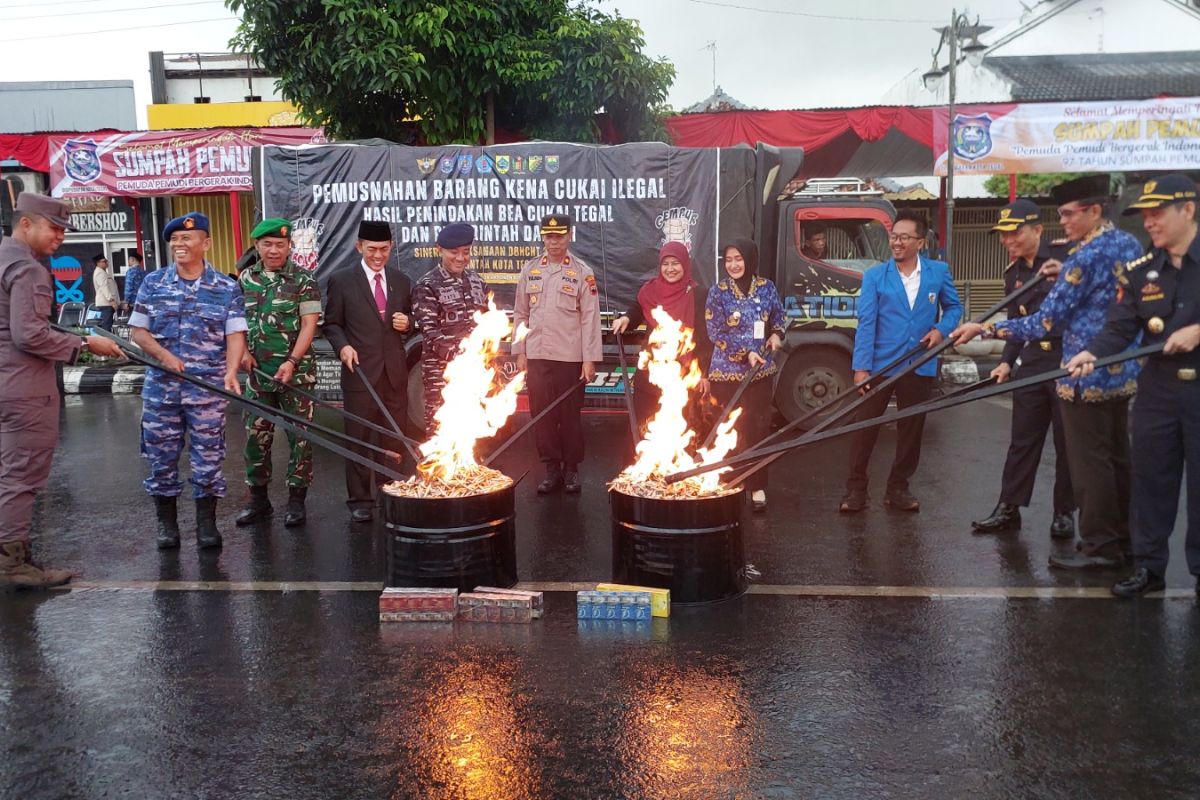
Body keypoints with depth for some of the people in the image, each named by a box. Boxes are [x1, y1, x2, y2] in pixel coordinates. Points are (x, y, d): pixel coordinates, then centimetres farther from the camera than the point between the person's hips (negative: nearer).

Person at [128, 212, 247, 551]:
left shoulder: (227, 288, 1)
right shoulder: (153, 283, 6)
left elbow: (235, 334, -6)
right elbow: (138, 331, 6)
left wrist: (231, 371, -22)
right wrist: (164, 355, -12)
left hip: (209, 387, -2)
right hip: (161, 386, 2)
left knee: (208, 458, 4)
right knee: (161, 457, 7)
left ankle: (206, 523, 17)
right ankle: (167, 524, 21)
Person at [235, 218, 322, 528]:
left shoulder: (303, 280, -4)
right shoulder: (246, 279, 8)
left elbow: (309, 324, -9)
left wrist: (292, 361, -19)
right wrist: (243, 351, 1)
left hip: (295, 371, -4)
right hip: (258, 372, 4)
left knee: (299, 437, 1)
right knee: (255, 437, 8)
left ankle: (296, 501, 13)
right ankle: (258, 499, 22)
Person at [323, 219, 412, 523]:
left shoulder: (401, 281, 12)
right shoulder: (341, 280, 0)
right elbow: (332, 324, 3)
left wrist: (407, 324, -1)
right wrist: (343, 346, -15)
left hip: (395, 374, 3)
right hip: (361, 373, -3)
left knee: (394, 439, 9)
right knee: (359, 439, 2)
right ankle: (360, 501, 13)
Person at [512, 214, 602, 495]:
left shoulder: (582, 273, -2)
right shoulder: (530, 271, 8)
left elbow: (590, 318, -5)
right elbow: (520, 314, 11)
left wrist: (590, 359, -9)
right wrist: (520, 352, 7)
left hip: (570, 357, -3)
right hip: (537, 356, 3)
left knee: (570, 414, 4)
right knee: (541, 413, 5)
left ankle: (571, 469, 17)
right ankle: (551, 468, 17)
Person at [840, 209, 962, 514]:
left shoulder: (939, 272, 3)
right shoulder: (875, 276, -1)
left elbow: (954, 307, 15)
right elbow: (866, 323, -7)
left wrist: (942, 329, -7)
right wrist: (861, 366, -13)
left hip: (920, 366, 2)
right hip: (880, 364, -2)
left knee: (911, 429, 10)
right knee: (865, 426, 1)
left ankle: (898, 488, 24)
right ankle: (855, 489, 12)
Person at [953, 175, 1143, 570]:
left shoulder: (1086, 256, -18)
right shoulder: (1129, 245, 9)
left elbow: (1045, 323, -20)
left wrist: (985, 328, -18)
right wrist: (1067, 275, 9)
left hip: (1086, 374, -9)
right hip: (1122, 371, 9)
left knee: (1090, 463, -2)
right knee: (1116, 456, 16)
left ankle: (1099, 546, 5)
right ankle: (1120, 537, 26)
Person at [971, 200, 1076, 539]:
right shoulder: (1013, 273, 9)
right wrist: (1007, 362, 7)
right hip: (1033, 366, 5)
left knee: (1067, 442, 6)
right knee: (1022, 441, 8)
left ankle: (1064, 513, 18)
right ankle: (1008, 508, 15)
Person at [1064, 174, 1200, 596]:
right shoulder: (1139, 270, 5)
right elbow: (1120, 328, -1)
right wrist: (1091, 352, -18)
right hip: (1157, 390, 3)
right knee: (1150, 479, 9)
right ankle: (1148, 566, 21)